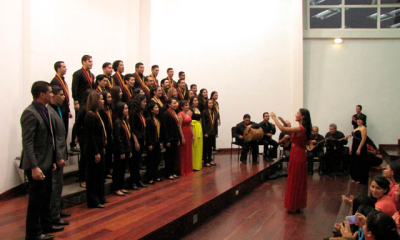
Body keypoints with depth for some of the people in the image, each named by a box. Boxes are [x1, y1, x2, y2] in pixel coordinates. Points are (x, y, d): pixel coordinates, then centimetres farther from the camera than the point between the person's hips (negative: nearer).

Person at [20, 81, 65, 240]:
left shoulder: (46, 111, 8)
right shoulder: (30, 113, -18)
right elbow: (27, 142, -22)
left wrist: (54, 159, 13)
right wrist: (34, 167, -26)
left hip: (47, 162, 9)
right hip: (37, 165, -9)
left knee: (46, 197, 20)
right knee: (36, 198, 4)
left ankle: (46, 225, 36)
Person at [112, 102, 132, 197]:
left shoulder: (126, 121, 11)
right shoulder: (117, 122, -14)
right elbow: (118, 138, -17)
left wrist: (130, 150, 12)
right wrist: (122, 152, -17)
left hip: (126, 149, 8)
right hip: (119, 151, -8)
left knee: (123, 169, 15)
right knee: (118, 169, 2)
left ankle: (121, 187, 25)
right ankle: (116, 189, 11)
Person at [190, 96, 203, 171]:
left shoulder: (198, 109, 16)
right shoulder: (191, 110, -8)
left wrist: (200, 129, 11)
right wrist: (192, 133, -19)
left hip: (199, 128, 8)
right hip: (193, 128, -8)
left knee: (199, 146, 11)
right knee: (194, 146, -4)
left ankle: (198, 164, 20)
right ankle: (194, 165, 3)